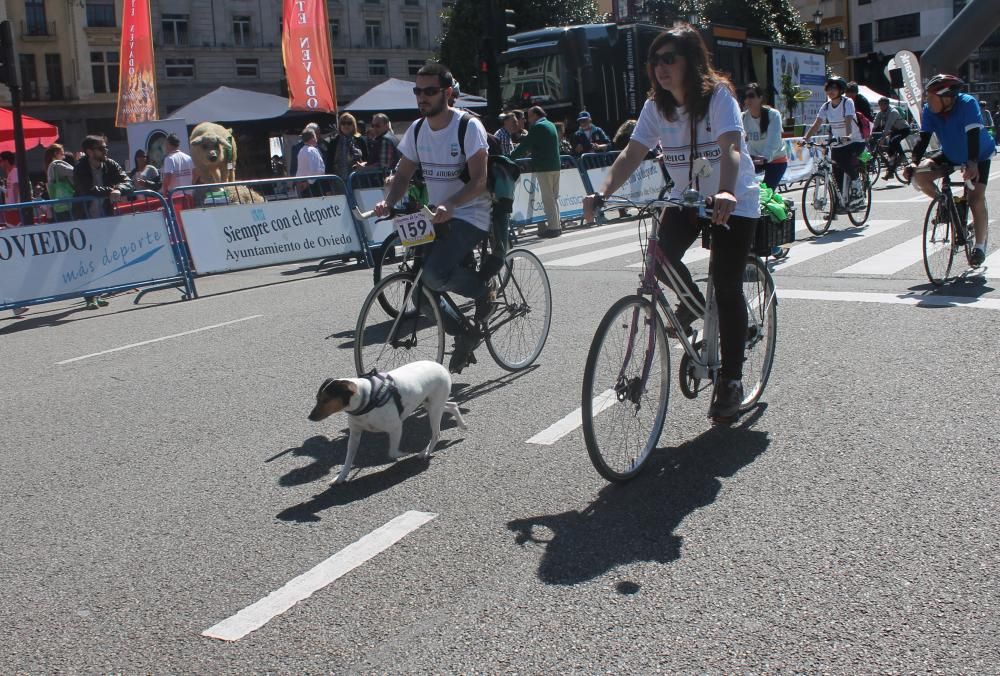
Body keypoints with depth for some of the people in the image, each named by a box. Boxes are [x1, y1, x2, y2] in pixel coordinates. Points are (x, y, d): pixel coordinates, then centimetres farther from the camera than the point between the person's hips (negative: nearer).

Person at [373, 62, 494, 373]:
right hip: (437, 216, 7)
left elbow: (479, 180, -20)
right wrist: (388, 202, -12)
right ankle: (465, 336, 21)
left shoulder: (468, 126, -14)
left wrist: (450, 206, -36)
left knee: (435, 275, -28)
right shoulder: (417, 130, 5)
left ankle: (484, 289, 2)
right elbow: (403, 175, 8)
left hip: (470, 216, -7)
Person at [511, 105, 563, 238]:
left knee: (548, 198, -6)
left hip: (543, 167, -9)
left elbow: (525, 145, -12)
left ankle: (553, 227, -7)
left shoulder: (537, 127, -10)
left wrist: (510, 157, -4)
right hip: (555, 165, 9)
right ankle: (557, 224, 15)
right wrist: (529, 151, 28)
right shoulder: (551, 125, 17)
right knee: (554, 197, 12)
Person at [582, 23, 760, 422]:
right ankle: (693, 304, 11)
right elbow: (632, 154, -13)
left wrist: (726, 194, -53)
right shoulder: (657, 106, -4)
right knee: (662, 253, -24)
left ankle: (731, 381, 7)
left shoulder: (717, 94, -19)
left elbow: (730, 148, -34)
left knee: (727, 288, -8)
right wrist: (602, 192, -30)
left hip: (733, 201, -4)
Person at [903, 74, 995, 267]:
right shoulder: (929, 110, -19)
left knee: (976, 200, -16)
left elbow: (973, 135, -39)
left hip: (978, 157, -4)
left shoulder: (968, 104, -30)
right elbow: (924, 137, -22)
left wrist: (972, 163, -53)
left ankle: (980, 246, 1)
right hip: (950, 155, 5)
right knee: (919, 175, -19)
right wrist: (914, 162, -39)